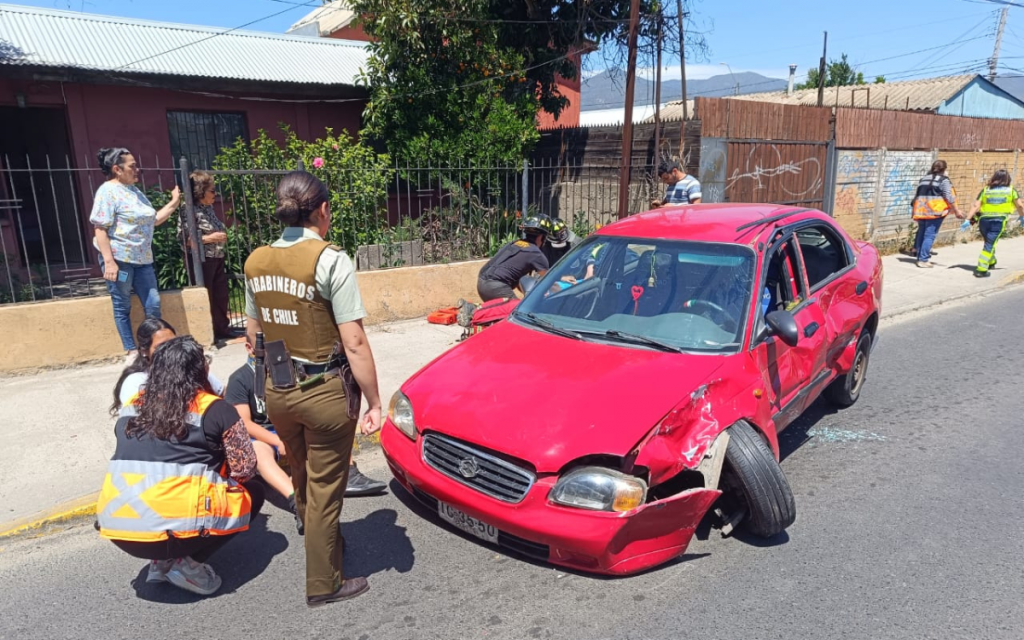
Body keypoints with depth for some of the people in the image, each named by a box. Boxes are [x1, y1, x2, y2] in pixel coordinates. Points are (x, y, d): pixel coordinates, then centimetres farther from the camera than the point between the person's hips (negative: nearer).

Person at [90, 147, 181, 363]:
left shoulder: (135, 191, 16)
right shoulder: (107, 191, -9)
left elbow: (153, 220, 23)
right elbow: (100, 229, -15)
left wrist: (174, 203, 16)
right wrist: (109, 261, -22)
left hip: (142, 258, 7)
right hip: (119, 258, -7)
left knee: (153, 304, 5)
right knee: (122, 307, 4)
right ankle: (131, 351, 12)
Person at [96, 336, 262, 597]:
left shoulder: (131, 408, 13)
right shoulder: (215, 409, -2)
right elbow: (245, 470, 3)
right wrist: (214, 469, 24)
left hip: (118, 528, 6)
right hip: (179, 528, -6)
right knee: (253, 492, 18)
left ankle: (162, 562, 15)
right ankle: (186, 564, 4)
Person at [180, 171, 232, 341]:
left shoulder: (209, 208, 10)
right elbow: (183, 238, -20)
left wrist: (222, 235, 8)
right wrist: (209, 238, -21)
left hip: (217, 259, 8)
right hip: (201, 261, -8)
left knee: (221, 296, 12)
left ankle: (223, 329, 23)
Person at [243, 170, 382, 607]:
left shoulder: (256, 262, 2)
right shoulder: (330, 261, -17)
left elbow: (253, 334, 11)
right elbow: (354, 344, -19)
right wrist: (374, 403, -13)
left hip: (277, 390, 6)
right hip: (325, 391, -6)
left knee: (302, 479, 27)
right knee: (325, 491, 10)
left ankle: (315, 541, 51)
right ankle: (323, 584, 26)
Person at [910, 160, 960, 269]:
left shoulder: (923, 179, 16)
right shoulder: (943, 180, -1)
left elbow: (916, 196, 17)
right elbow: (949, 197, -6)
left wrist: (916, 210, 27)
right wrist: (956, 211, -1)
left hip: (921, 210, 6)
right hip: (935, 211, -6)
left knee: (922, 233, 14)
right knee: (930, 235, -4)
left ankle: (918, 252, 18)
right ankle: (923, 260, -7)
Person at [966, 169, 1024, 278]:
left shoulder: (985, 190, 9)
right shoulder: (1011, 190, 6)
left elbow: (975, 206, -1)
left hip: (984, 220, 3)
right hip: (999, 221, -3)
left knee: (989, 242, 24)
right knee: (990, 245, -4)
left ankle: (991, 262, 42)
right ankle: (981, 270, -12)